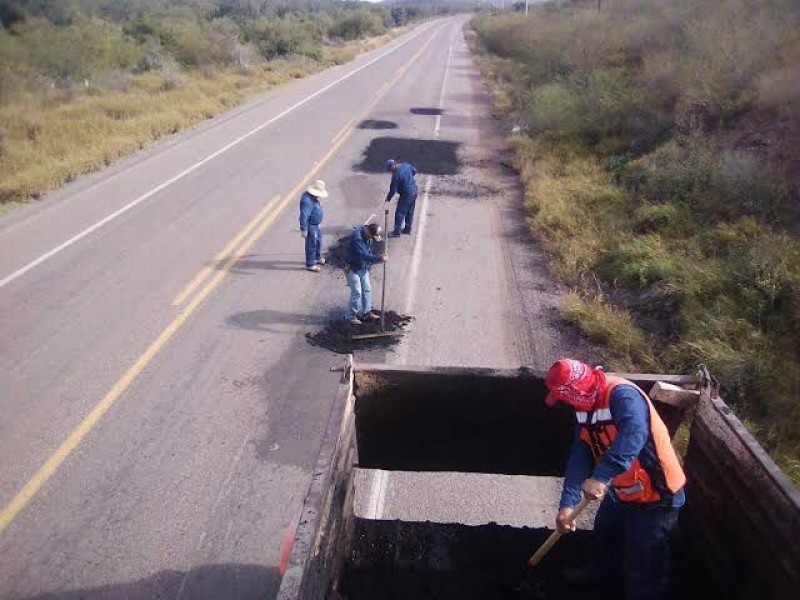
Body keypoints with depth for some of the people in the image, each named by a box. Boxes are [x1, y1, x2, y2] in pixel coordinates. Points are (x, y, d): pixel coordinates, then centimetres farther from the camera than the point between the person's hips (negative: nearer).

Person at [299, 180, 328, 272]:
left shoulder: (314, 197, 2)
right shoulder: (307, 200, -30)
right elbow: (303, 216, -29)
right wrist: (303, 229, -27)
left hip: (316, 224, 10)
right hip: (311, 226, -10)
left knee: (318, 242, 25)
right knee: (312, 245, 1)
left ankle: (317, 258, 45)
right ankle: (310, 264, 12)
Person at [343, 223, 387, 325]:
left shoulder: (368, 234, -3)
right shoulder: (357, 236, -31)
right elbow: (363, 255, -37)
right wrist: (379, 258, -40)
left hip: (363, 266, 8)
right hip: (353, 267, -8)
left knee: (367, 289, 12)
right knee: (357, 292, -6)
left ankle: (366, 312, 25)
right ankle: (351, 315, 7)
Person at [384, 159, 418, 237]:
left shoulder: (396, 175, -23)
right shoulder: (406, 165, -1)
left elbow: (393, 189, -15)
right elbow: (414, 170, 17)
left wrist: (388, 198, -1)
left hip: (406, 194, -9)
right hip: (414, 191, 9)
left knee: (399, 213, 2)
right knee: (410, 212, 19)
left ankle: (396, 232, 7)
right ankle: (407, 229, 31)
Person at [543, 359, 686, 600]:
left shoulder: (622, 395, -32)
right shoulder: (585, 408, -3)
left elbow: (633, 434, -51)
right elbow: (579, 456, -8)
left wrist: (601, 477, -59)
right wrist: (567, 503, -18)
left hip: (656, 496, -9)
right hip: (621, 490, 9)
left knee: (641, 569, 3)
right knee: (604, 533, 32)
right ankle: (602, 572, 60)